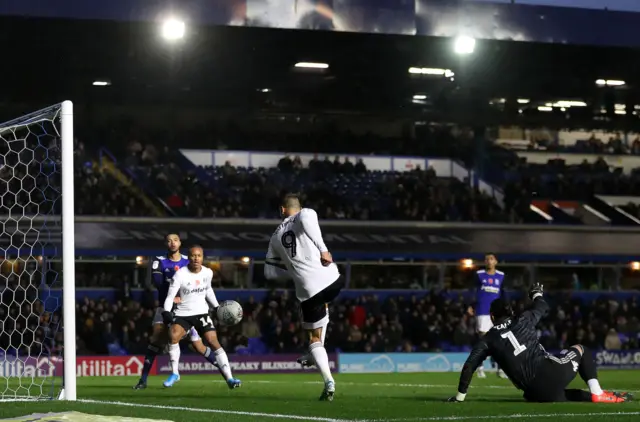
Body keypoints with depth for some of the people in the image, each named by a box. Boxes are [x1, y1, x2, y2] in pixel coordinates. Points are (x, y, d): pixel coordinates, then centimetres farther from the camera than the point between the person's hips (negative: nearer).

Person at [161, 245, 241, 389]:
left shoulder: (208, 273, -1)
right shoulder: (180, 274, -14)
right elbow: (170, 296, -13)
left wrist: (217, 307, 18)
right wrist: (166, 312, -28)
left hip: (201, 312, 2)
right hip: (183, 313, -2)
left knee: (213, 340, -13)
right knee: (173, 336, -26)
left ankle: (229, 378, -14)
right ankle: (174, 373, -8)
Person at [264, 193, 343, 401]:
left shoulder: (276, 236, 20)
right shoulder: (306, 213, 8)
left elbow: (269, 272, 23)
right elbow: (306, 220, -20)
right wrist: (323, 249, -16)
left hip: (308, 289, 1)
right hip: (332, 280, -1)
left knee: (315, 339, 13)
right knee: (322, 307, 36)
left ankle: (329, 383, -7)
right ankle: (315, 356, 25)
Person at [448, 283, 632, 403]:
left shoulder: (488, 340, 12)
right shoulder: (523, 320, 13)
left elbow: (469, 367, 6)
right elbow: (543, 308, 33)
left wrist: (460, 396, 17)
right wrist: (537, 295, 57)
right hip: (552, 370, 0)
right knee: (580, 350, 27)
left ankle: (594, 396, 2)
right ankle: (597, 393, 8)